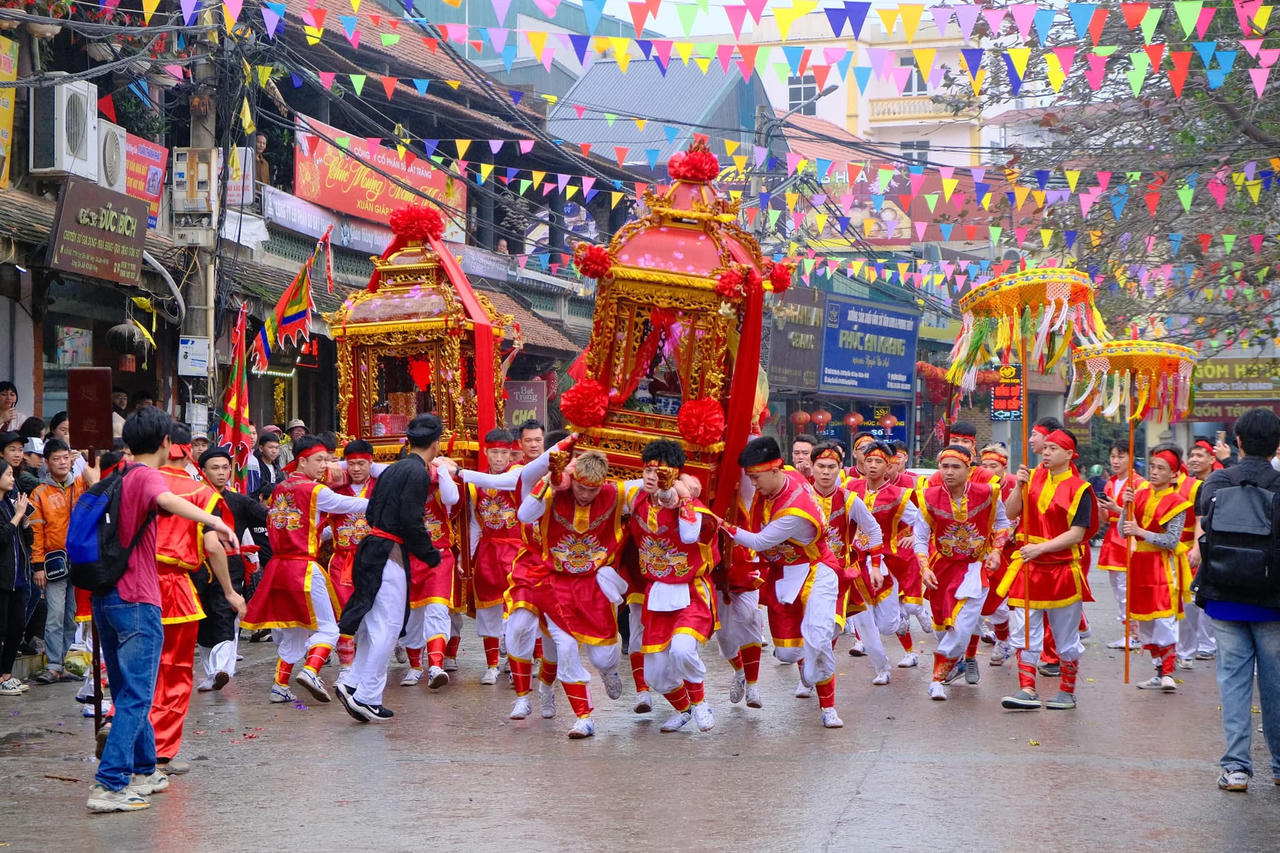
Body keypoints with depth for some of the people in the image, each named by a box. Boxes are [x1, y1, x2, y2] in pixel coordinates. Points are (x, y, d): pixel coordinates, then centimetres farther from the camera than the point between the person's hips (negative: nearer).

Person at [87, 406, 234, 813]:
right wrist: (212, 520, -50)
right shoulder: (147, 476, -12)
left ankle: (142, 771, 27)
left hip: (105, 597, 9)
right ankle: (109, 786, -15)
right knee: (136, 696, -8)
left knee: (127, 692, 18)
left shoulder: (117, 480, 13)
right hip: (136, 600, -9)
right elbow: (166, 500, -35)